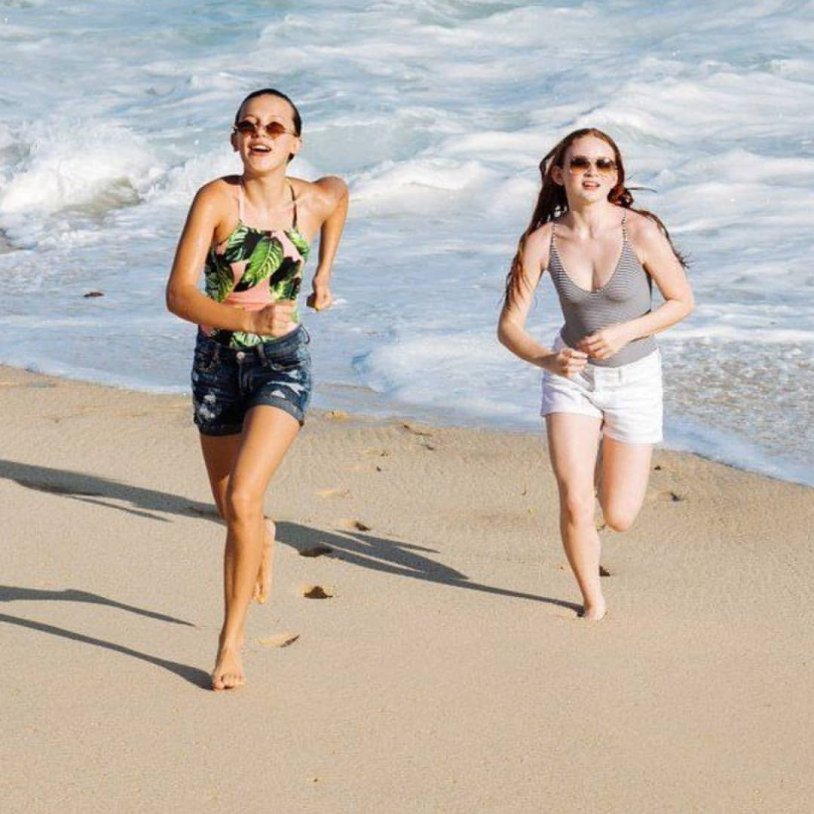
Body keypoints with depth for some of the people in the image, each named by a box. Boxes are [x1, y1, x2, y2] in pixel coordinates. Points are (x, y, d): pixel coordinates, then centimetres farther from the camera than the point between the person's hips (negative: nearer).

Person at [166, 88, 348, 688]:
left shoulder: (317, 200, -7)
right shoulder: (216, 198, -16)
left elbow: (340, 190, 21)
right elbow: (179, 295, -27)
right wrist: (249, 319, -43)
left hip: (283, 365, -1)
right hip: (218, 362, 1)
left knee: (242, 499, -19)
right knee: (230, 508, 17)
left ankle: (232, 640, -5)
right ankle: (263, 538, 56)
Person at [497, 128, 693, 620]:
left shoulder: (640, 232, -20)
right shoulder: (541, 242, -14)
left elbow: (683, 302, -8)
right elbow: (509, 326, -10)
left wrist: (623, 332, -22)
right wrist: (546, 359, -30)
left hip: (634, 378, -1)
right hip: (572, 375, 1)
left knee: (619, 518, 3)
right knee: (575, 504, -10)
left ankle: (612, 459, 40)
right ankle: (594, 602, 17)